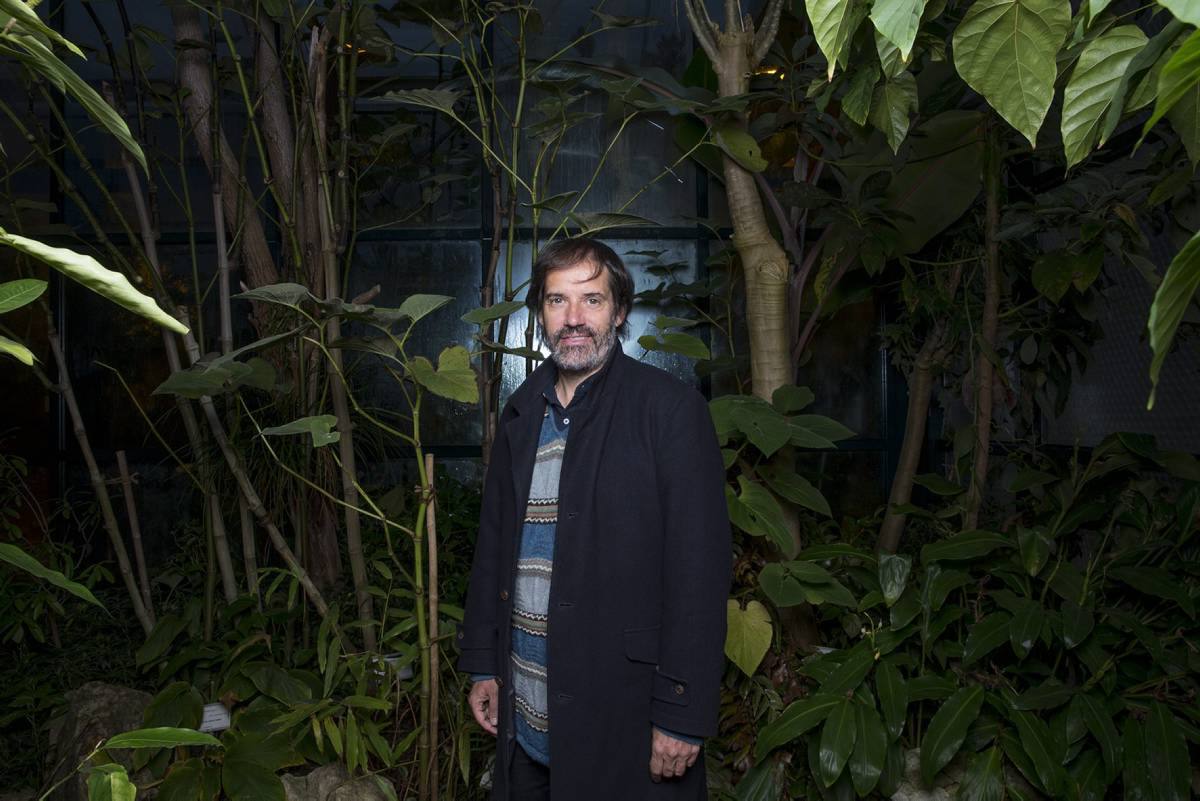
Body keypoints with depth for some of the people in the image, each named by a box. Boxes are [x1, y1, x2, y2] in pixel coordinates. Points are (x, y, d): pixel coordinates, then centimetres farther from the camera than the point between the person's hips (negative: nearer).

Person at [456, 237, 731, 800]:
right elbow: (492, 543, 13)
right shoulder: (521, 413, 8)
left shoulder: (670, 409, -11)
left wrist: (682, 714, -16)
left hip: (623, 712, -5)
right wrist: (482, 665, 11)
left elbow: (698, 568, -14)